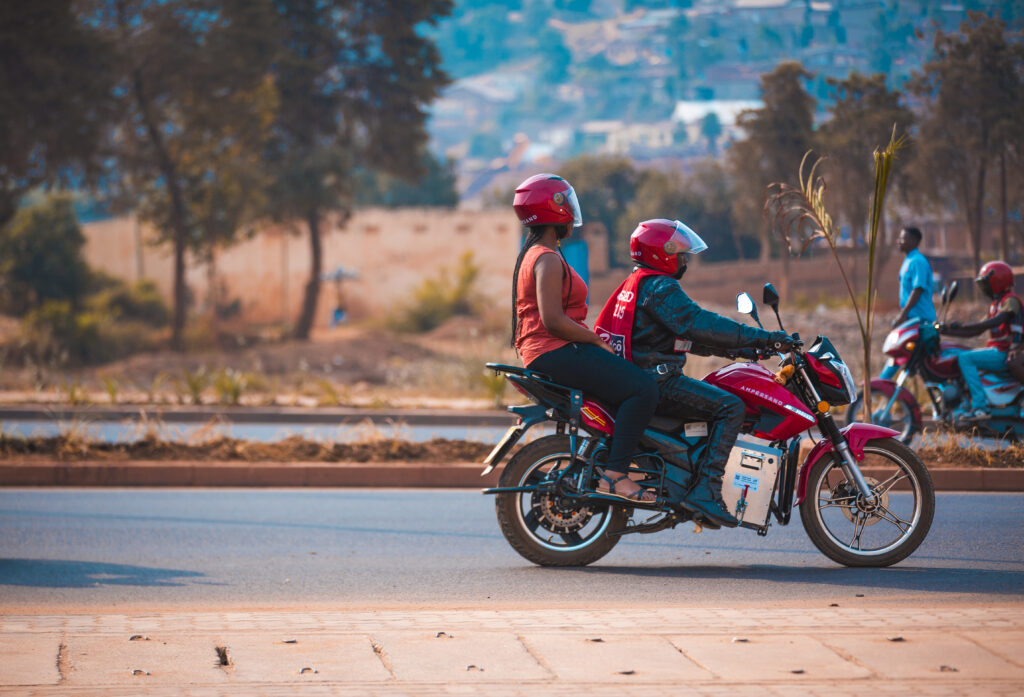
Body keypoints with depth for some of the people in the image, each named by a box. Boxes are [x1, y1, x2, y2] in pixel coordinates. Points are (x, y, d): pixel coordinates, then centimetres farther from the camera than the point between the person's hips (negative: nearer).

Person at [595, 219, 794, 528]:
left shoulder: (635, 283, 22)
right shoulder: (660, 287, -11)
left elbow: (684, 332, 27)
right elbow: (698, 324, -24)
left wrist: (732, 349, 23)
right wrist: (762, 338, -22)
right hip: (657, 381, -11)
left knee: (717, 401, 25)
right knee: (730, 407, -19)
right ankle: (706, 491, -26)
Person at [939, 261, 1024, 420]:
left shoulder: (1011, 301, -11)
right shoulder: (995, 304, 20)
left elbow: (995, 322, -27)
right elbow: (977, 331, 19)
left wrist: (962, 326, -30)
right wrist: (948, 331, 8)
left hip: (1006, 353, -11)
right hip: (996, 350, 11)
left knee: (965, 358, -23)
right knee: (963, 357, 17)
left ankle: (980, 406, -30)